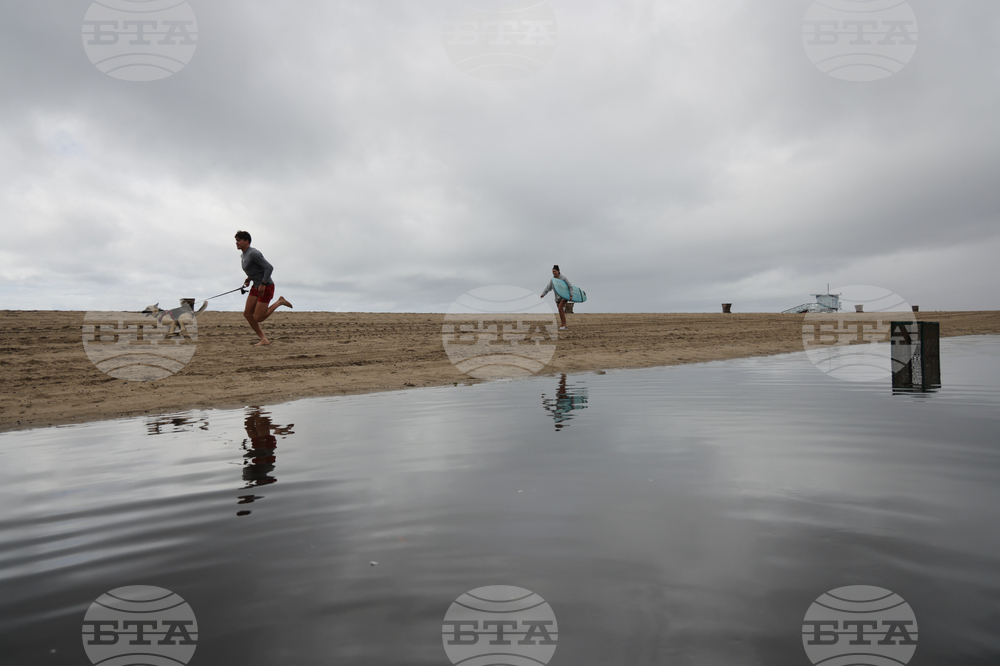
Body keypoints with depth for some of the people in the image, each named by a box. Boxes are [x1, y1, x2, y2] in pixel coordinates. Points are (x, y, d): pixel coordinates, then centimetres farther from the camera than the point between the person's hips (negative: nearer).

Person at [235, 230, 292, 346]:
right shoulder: (244, 255, 13)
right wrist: (249, 278, 11)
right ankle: (264, 339, 7)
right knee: (247, 313, 2)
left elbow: (269, 267, -23)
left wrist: (263, 284, -26)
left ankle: (280, 302, 7)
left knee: (258, 318, -9)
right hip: (256, 287, 10)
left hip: (266, 287, -10)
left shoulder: (253, 253, -17)